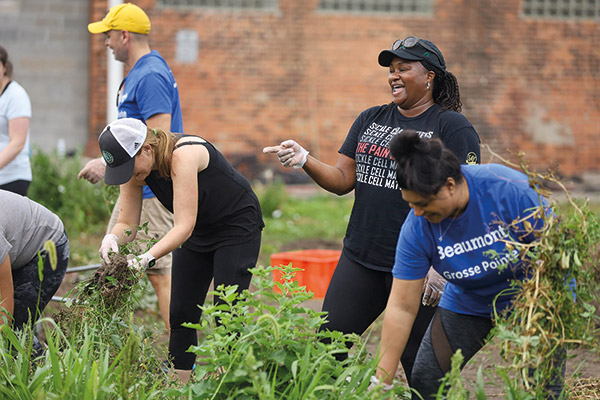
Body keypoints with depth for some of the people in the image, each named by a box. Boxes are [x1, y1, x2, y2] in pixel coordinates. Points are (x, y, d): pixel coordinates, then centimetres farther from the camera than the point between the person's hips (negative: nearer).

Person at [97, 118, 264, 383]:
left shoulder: (183, 155, -35)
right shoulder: (135, 168, -13)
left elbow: (184, 226, -39)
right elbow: (127, 224, -9)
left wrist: (147, 258, -49)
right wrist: (112, 238, -32)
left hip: (237, 225, -7)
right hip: (199, 231, 7)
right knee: (181, 315, 0)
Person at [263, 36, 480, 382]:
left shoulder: (453, 128, -5)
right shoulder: (370, 120, 15)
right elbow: (343, 181, 12)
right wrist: (305, 161, -8)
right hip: (360, 260, 6)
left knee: (419, 366, 0)